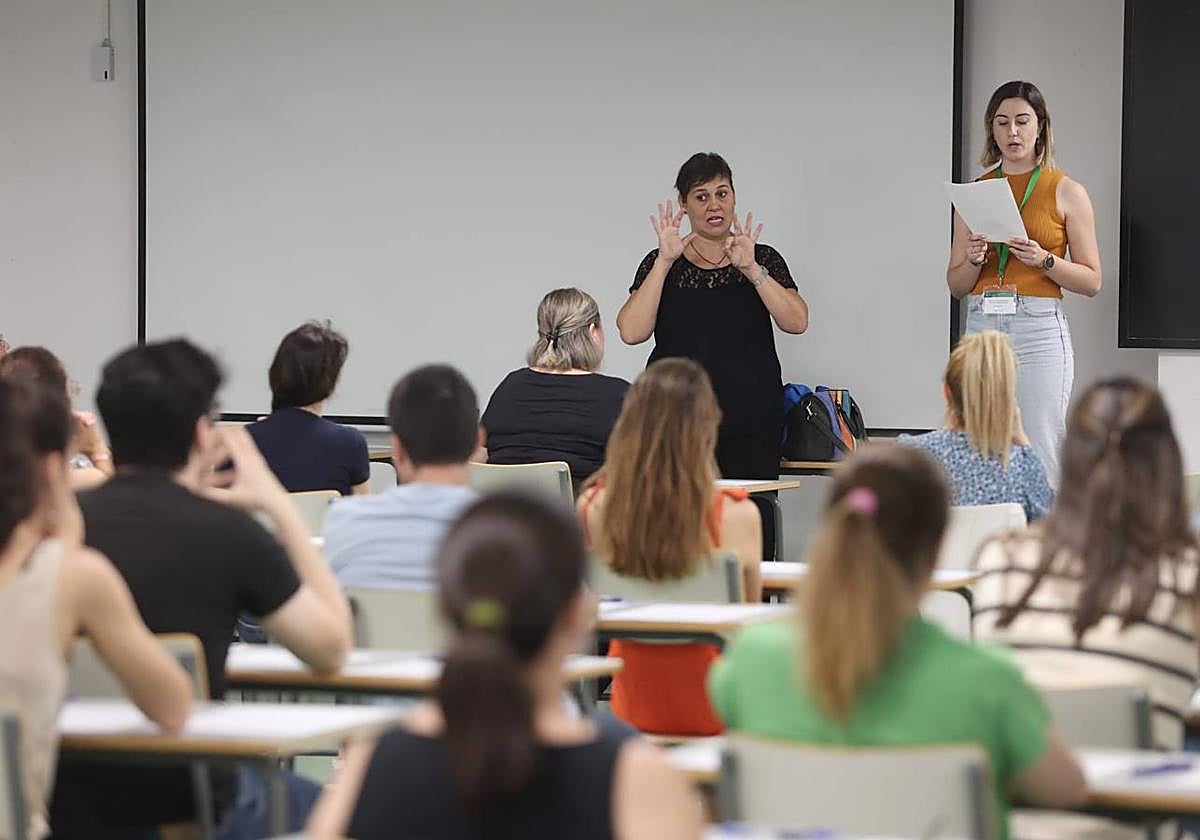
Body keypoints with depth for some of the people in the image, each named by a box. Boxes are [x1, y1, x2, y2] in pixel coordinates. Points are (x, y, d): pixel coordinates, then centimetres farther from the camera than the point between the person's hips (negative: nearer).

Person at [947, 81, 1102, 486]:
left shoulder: (1067, 192, 4)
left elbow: (1091, 280, 3)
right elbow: (955, 284, 15)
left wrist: (1044, 260, -12)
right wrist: (973, 260, -6)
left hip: (1039, 331, -3)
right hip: (982, 327, 3)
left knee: (1039, 463, -8)